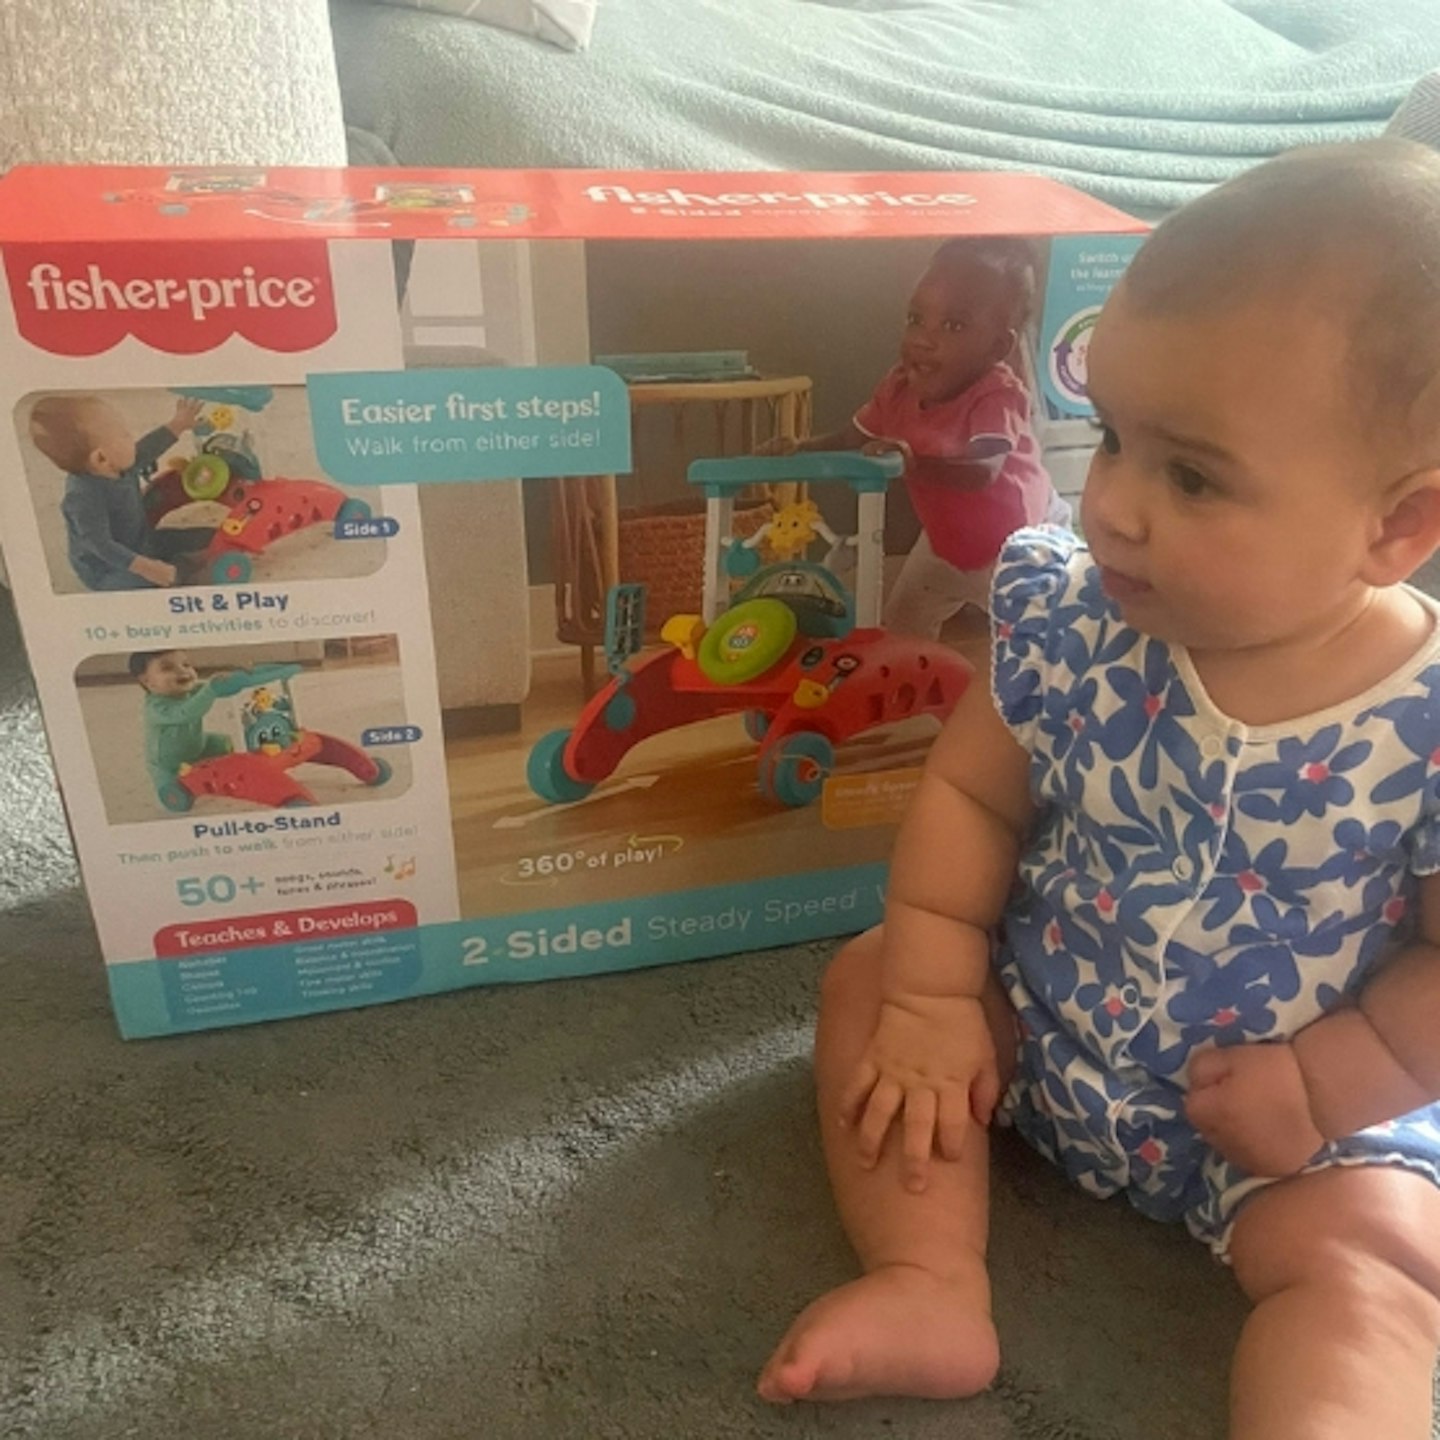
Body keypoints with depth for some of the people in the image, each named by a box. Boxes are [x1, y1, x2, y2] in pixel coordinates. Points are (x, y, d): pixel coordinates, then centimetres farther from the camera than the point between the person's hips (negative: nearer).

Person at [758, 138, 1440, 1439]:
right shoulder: (1071, 619, -17)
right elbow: (971, 791, -8)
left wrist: (1321, 1086, -18)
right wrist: (934, 997, -11)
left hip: (1315, 1106, -2)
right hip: (1036, 1022, 3)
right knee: (871, 982, -6)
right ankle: (932, 1290, -9)